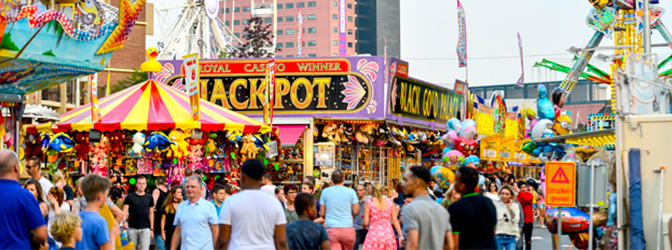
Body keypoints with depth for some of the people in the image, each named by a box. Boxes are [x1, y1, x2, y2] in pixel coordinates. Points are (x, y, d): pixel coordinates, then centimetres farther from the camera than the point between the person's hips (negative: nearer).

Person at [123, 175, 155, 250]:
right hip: (132, 228, 0)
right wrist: (124, 222, -26)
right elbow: (124, 211, -7)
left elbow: (151, 214, 12)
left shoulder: (149, 198, 8)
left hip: (145, 229, 1)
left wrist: (152, 229, 9)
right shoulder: (130, 197, 1)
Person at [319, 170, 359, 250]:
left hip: (331, 230, 0)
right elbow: (356, 212, 1)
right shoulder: (350, 191, 2)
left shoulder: (325, 191, 4)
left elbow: (322, 214, 6)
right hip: (347, 229, 0)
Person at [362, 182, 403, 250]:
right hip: (388, 234, 3)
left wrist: (363, 225, 18)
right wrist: (400, 235, 5)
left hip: (374, 235, -3)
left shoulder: (368, 202, -3)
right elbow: (395, 220, 2)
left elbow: (365, 223, -4)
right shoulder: (389, 201, 6)